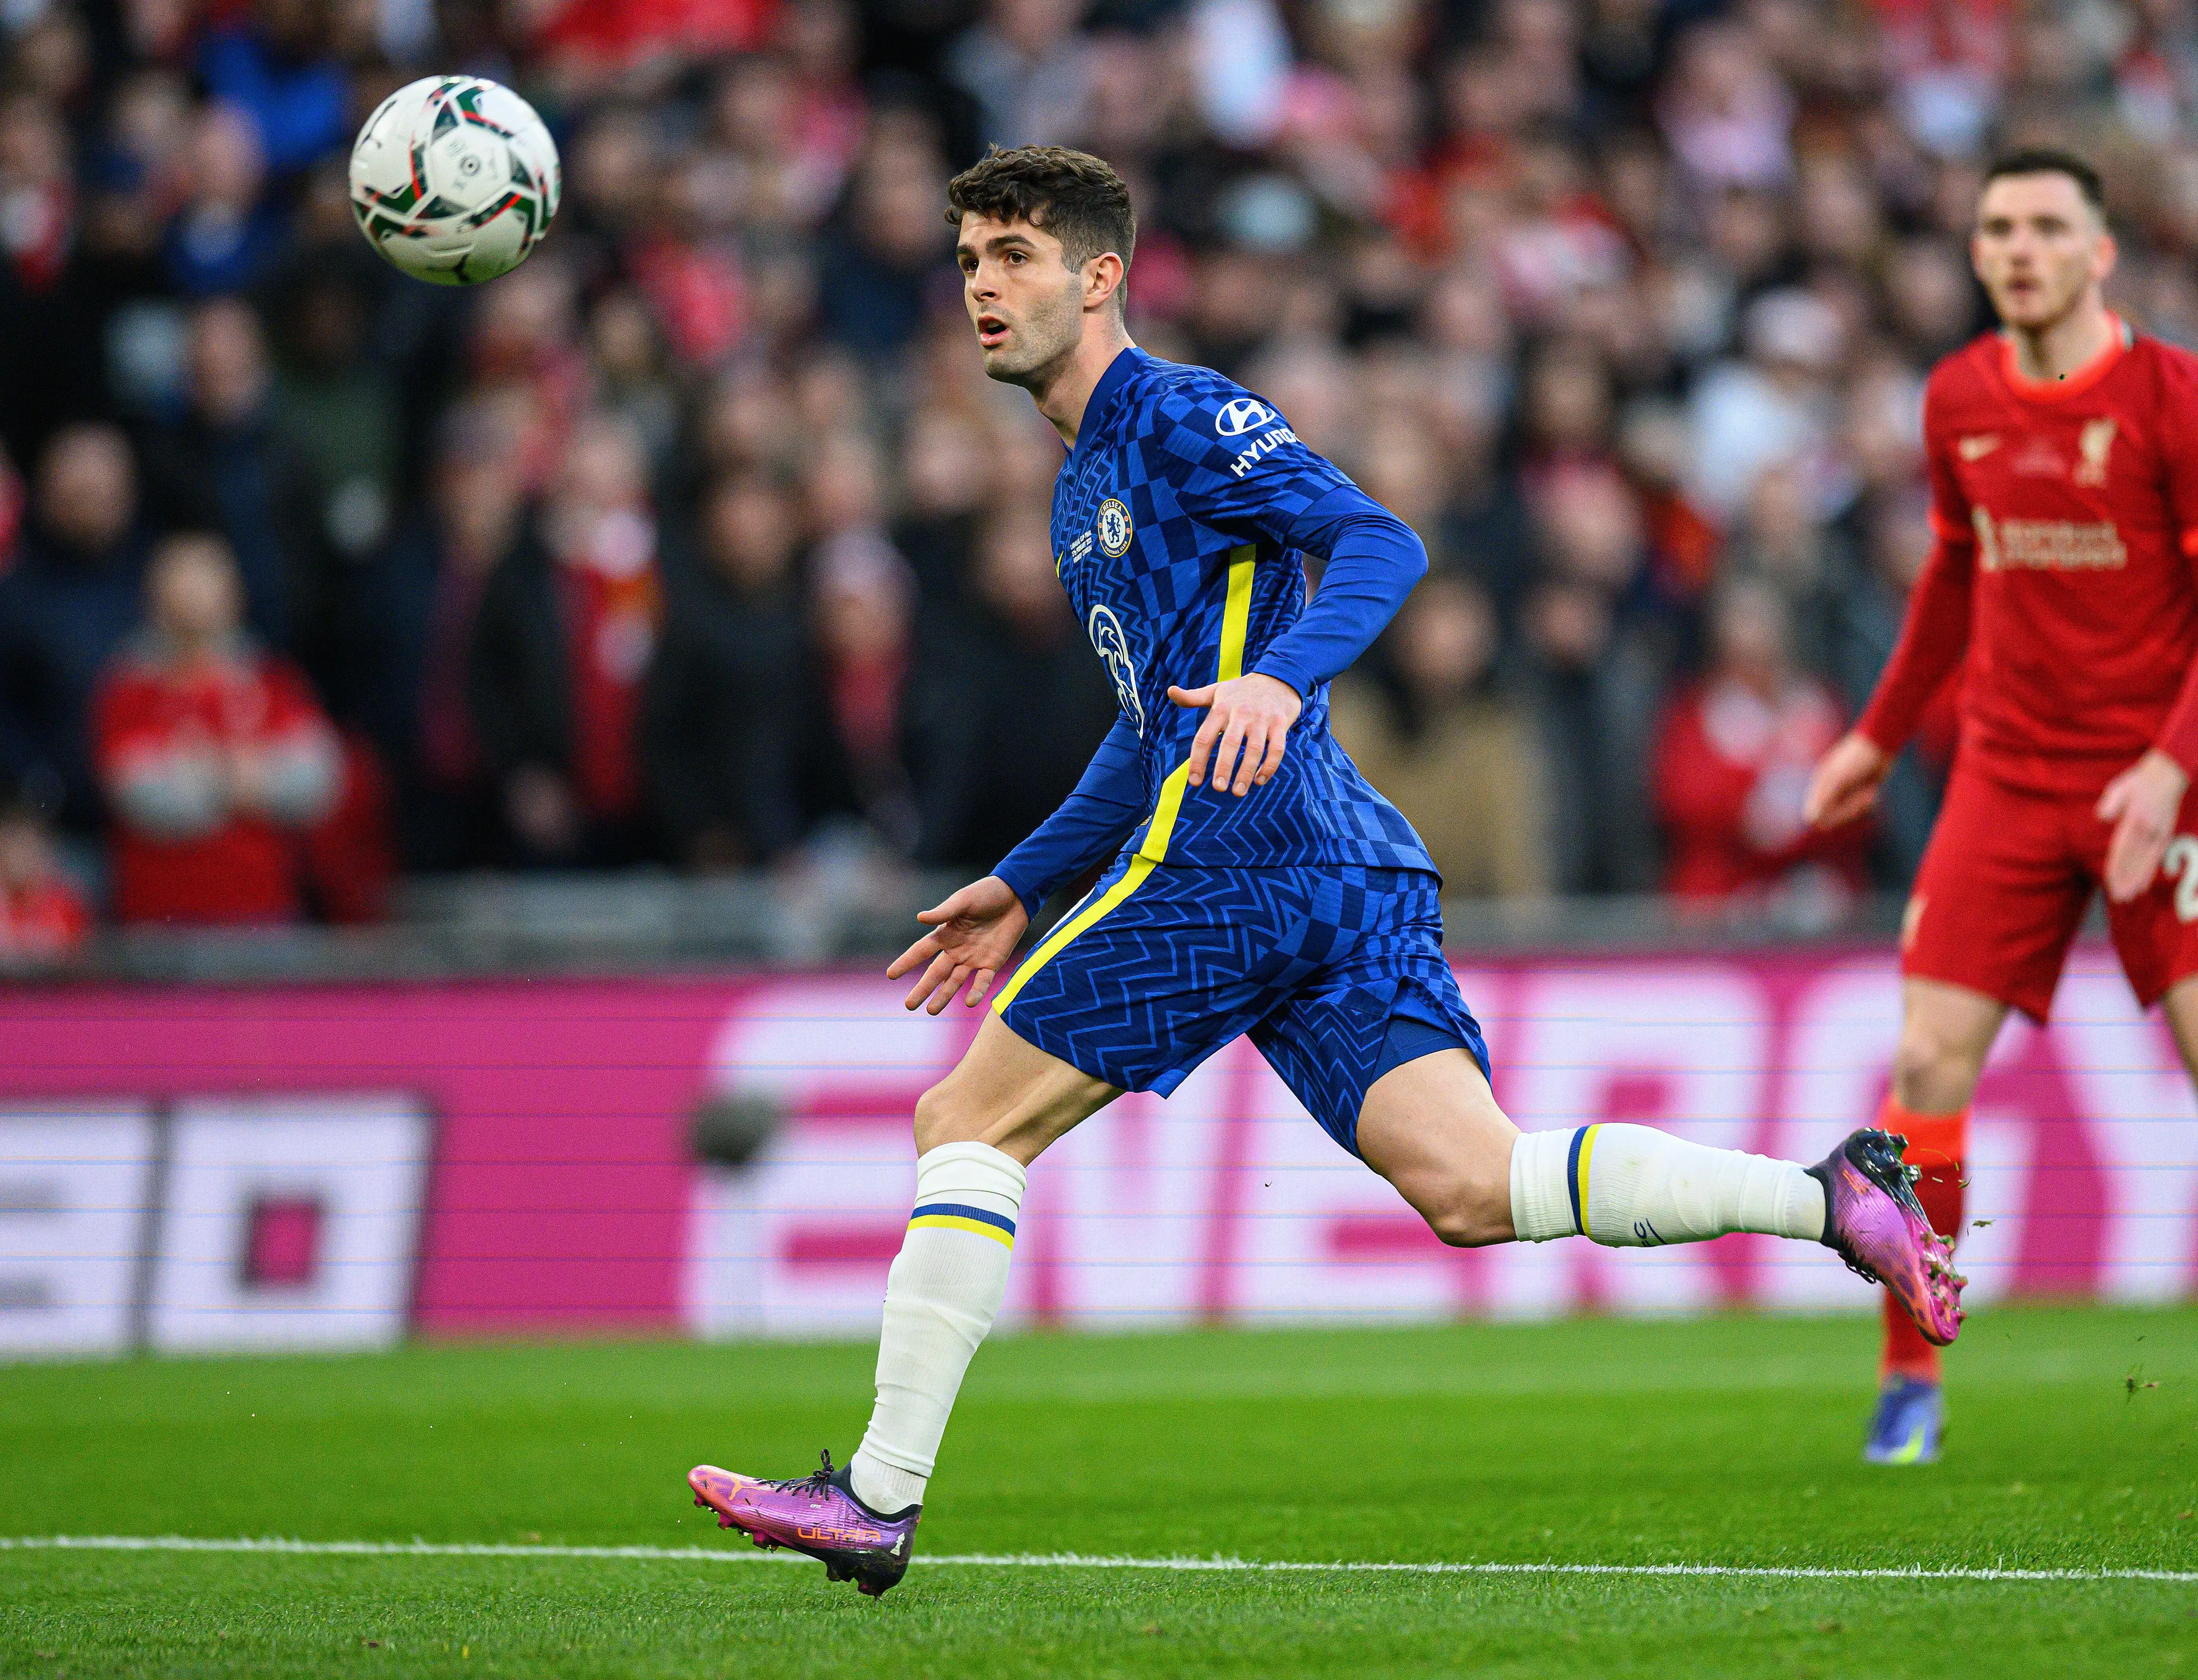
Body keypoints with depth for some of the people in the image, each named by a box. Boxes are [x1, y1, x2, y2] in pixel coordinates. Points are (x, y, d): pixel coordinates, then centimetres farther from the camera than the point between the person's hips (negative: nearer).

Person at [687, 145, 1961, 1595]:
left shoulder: (1181, 416, -1)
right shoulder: (1085, 488, 28)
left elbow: (1377, 545, -14)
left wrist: (1279, 676, -32)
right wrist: (1022, 889, 36)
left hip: (1234, 853, -9)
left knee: (966, 1127, -3)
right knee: (1475, 1189, -6)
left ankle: (880, 1499, -4)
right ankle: (1834, 1195, -12)